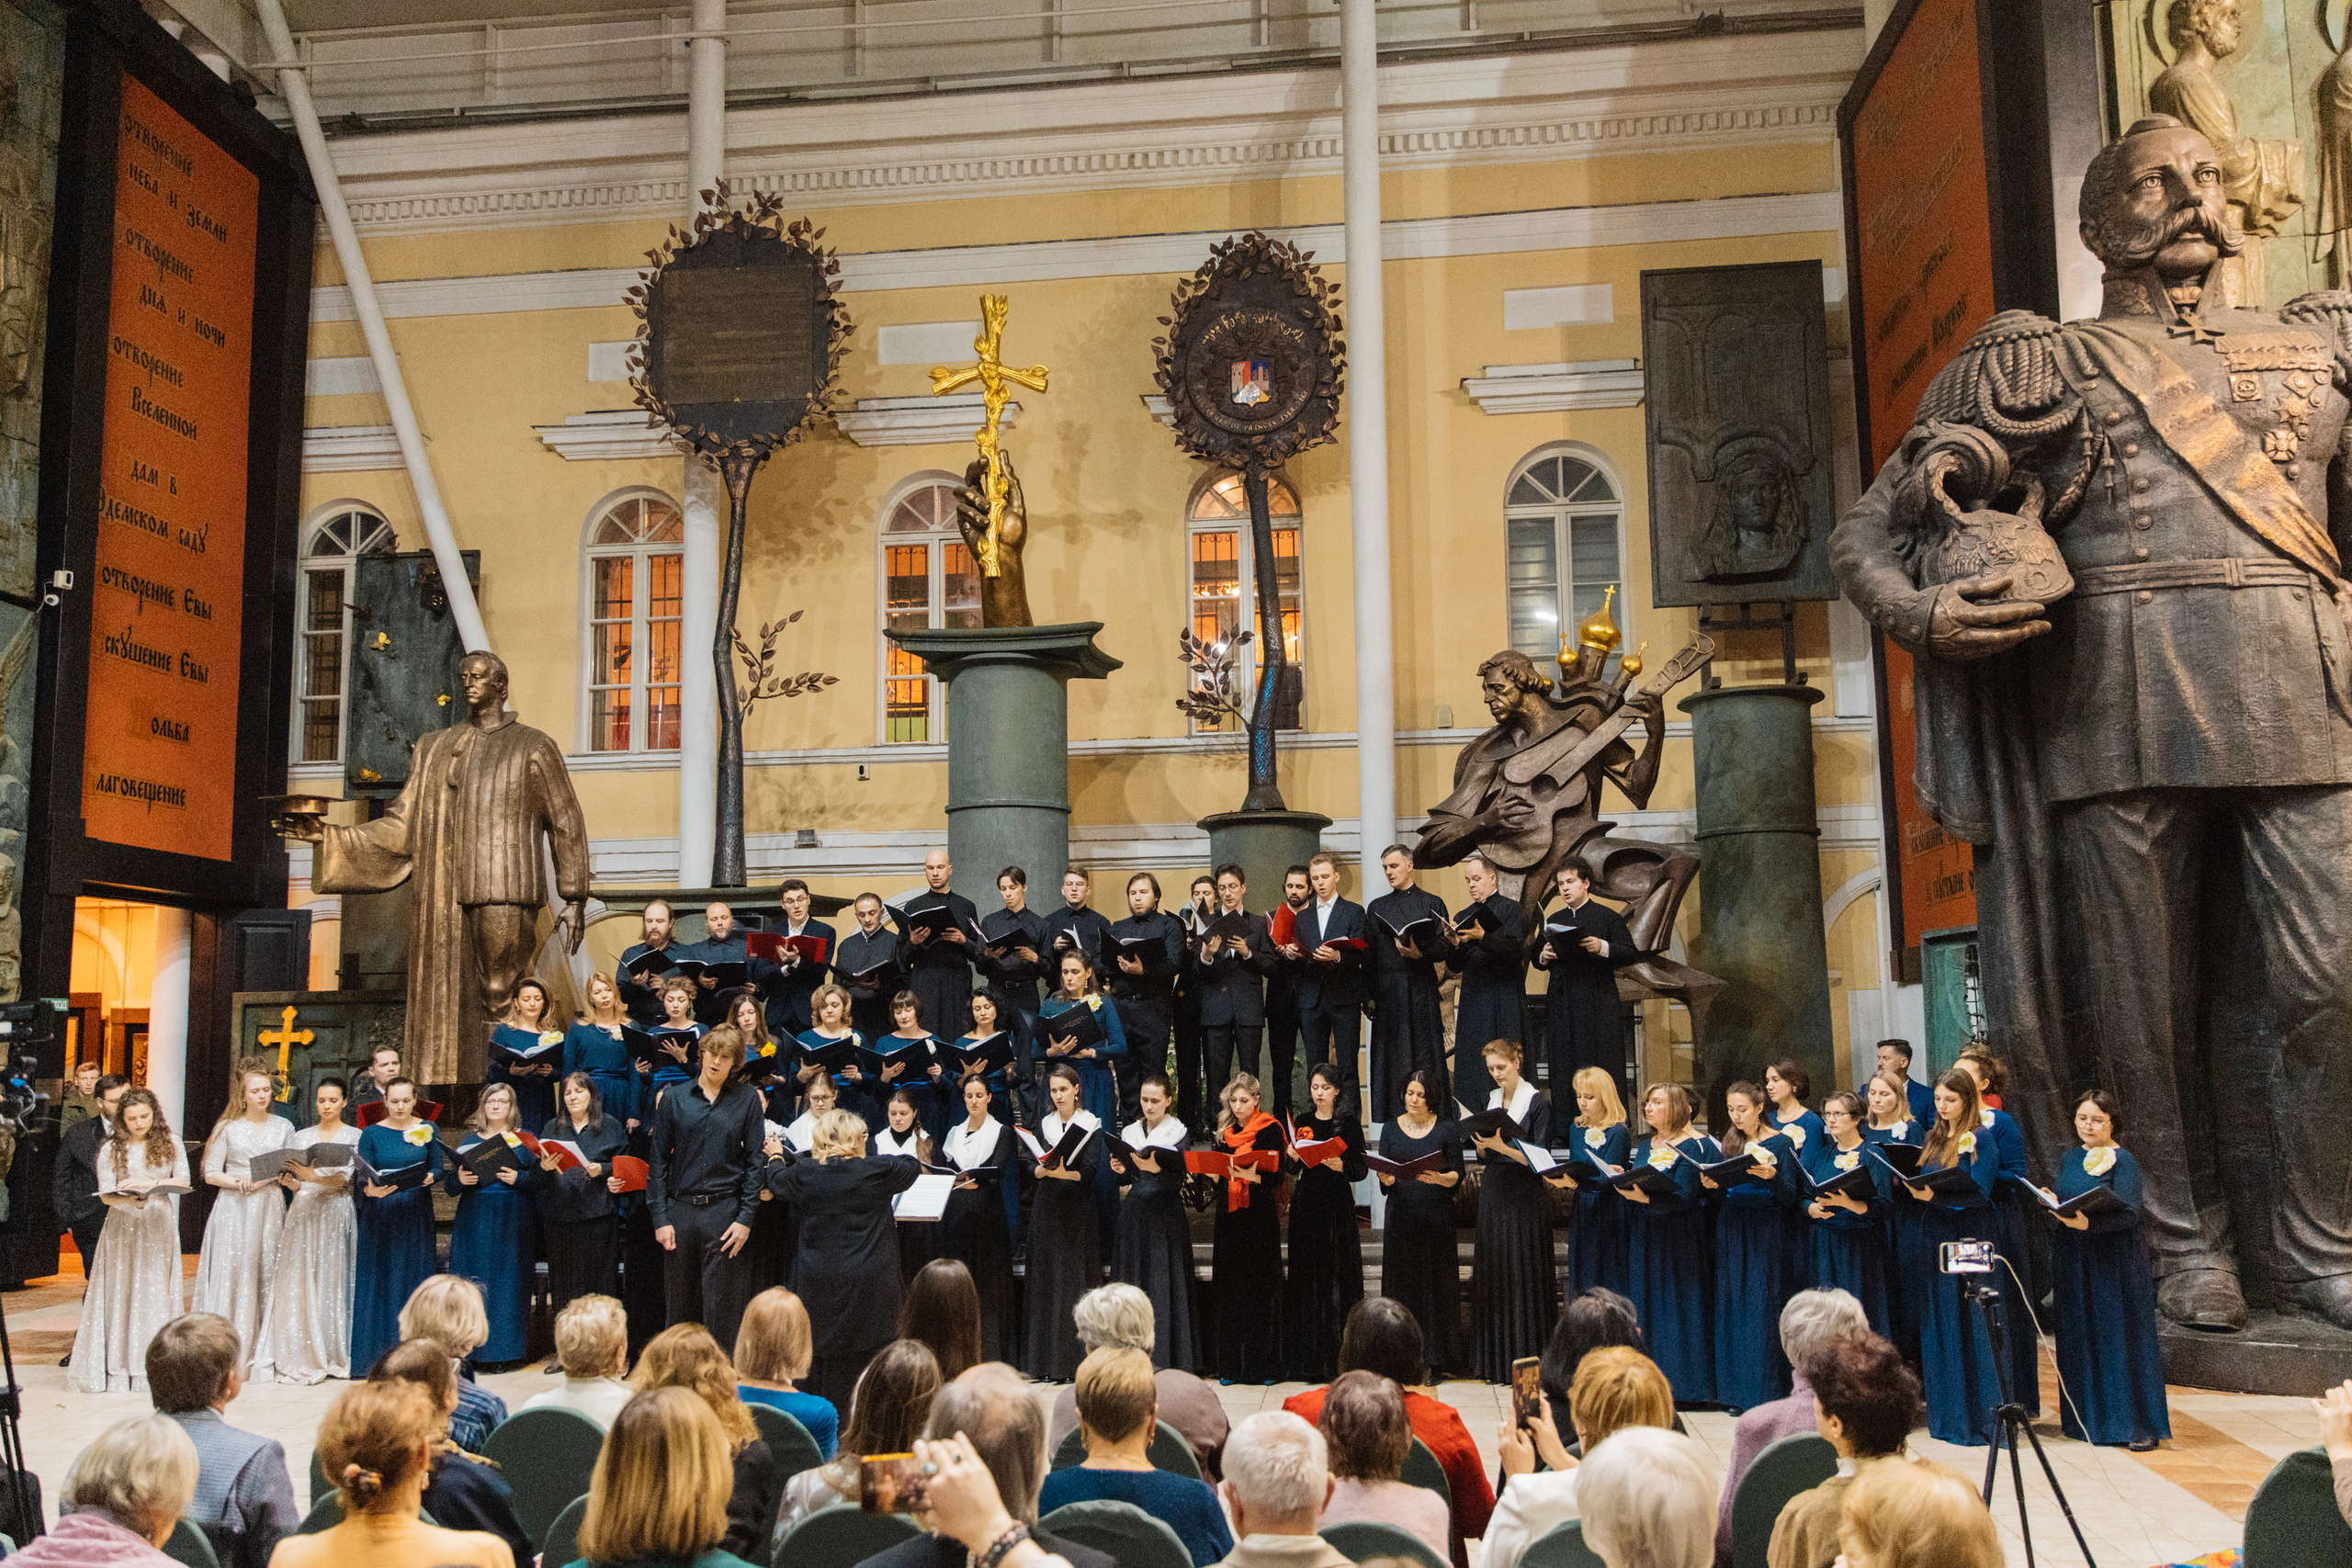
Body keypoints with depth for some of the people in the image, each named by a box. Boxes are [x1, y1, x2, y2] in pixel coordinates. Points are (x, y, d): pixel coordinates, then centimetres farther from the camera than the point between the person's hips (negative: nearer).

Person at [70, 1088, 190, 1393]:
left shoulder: (170, 1144, 6)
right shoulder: (111, 1149, 3)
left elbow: (183, 1182, -2)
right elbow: (106, 1195, -3)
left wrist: (150, 1183, -17)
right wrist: (130, 1198, -23)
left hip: (160, 1227, 1)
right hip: (123, 1228, -1)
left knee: (157, 1293, 0)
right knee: (121, 1294, -4)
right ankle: (119, 1368, -2)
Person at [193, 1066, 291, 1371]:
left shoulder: (284, 1127, 12)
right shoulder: (228, 1128, 7)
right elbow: (211, 1174, 3)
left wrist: (258, 1178, -7)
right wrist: (238, 1183, -12)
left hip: (269, 1207, 1)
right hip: (233, 1208, -1)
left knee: (267, 1271, -4)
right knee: (232, 1272, -9)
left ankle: (264, 1346, -2)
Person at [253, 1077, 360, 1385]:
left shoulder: (354, 1137, 2)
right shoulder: (300, 1138, 13)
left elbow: (343, 1178, -11)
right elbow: (295, 1184, 11)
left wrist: (313, 1177, -27)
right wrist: (289, 1182, -11)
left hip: (336, 1214, -3)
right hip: (303, 1212, 3)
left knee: (331, 1280, -4)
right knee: (298, 1281, -4)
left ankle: (332, 1356, 2)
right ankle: (300, 1357, -2)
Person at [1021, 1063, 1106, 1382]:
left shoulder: (1091, 1125, 2)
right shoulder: (1042, 1125, 12)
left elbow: (1090, 1170, -9)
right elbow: (1029, 1165, 3)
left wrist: (1065, 1173, -27)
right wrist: (1045, 1170, -18)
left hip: (1078, 1211, -3)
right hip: (1047, 1209, 3)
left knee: (1076, 1282, -6)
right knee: (1046, 1281, 0)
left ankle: (1076, 1363, -3)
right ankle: (1046, 1364, 3)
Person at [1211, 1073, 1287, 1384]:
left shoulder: (1271, 1130, -2)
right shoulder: (1225, 1131, 13)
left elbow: (1276, 1175, -10)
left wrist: (1248, 1174, -25)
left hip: (1260, 1217, -4)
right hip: (1230, 1216, 4)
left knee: (1261, 1286, -4)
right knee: (1231, 1287, 2)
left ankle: (1265, 1364, 2)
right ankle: (1232, 1365, 7)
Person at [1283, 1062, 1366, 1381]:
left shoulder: (1349, 1125, 2)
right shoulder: (1302, 1124, 10)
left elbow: (1360, 1170, -1)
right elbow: (1291, 1171, 9)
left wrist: (1339, 1165, -20)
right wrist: (1292, 1158, -12)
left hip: (1338, 1206, -2)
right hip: (1306, 1205, 2)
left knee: (1338, 1277, -3)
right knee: (1307, 1277, 1)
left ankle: (1339, 1356, 4)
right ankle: (1310, 1358, 7)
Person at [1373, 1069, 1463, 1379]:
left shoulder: (1447, 1129, 2)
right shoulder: (1391, 1129, 8)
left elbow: (1458, 1176, -1)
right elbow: (1383, 1176, 7)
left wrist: (1439, 1178, -20)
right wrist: (1386, 1179, -15)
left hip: (1436, 1217, -2)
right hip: (1401, 1216, 2)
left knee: (1435, 1282, -1)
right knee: (1402, 1283, 0)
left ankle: (1435, 1359, 5)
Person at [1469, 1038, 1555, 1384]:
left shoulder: (1537, 1102, -5)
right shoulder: (1489, 1100, 12)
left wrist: (1502, 1147, -22)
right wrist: (1481, 1143, -6)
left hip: (1525, 1197, -6)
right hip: (1493, 1195, 6)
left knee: (1524, 1277, -4)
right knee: (1493, 1275, 5)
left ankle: (1527, 1360, 1)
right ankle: (1496, 1361, 12)